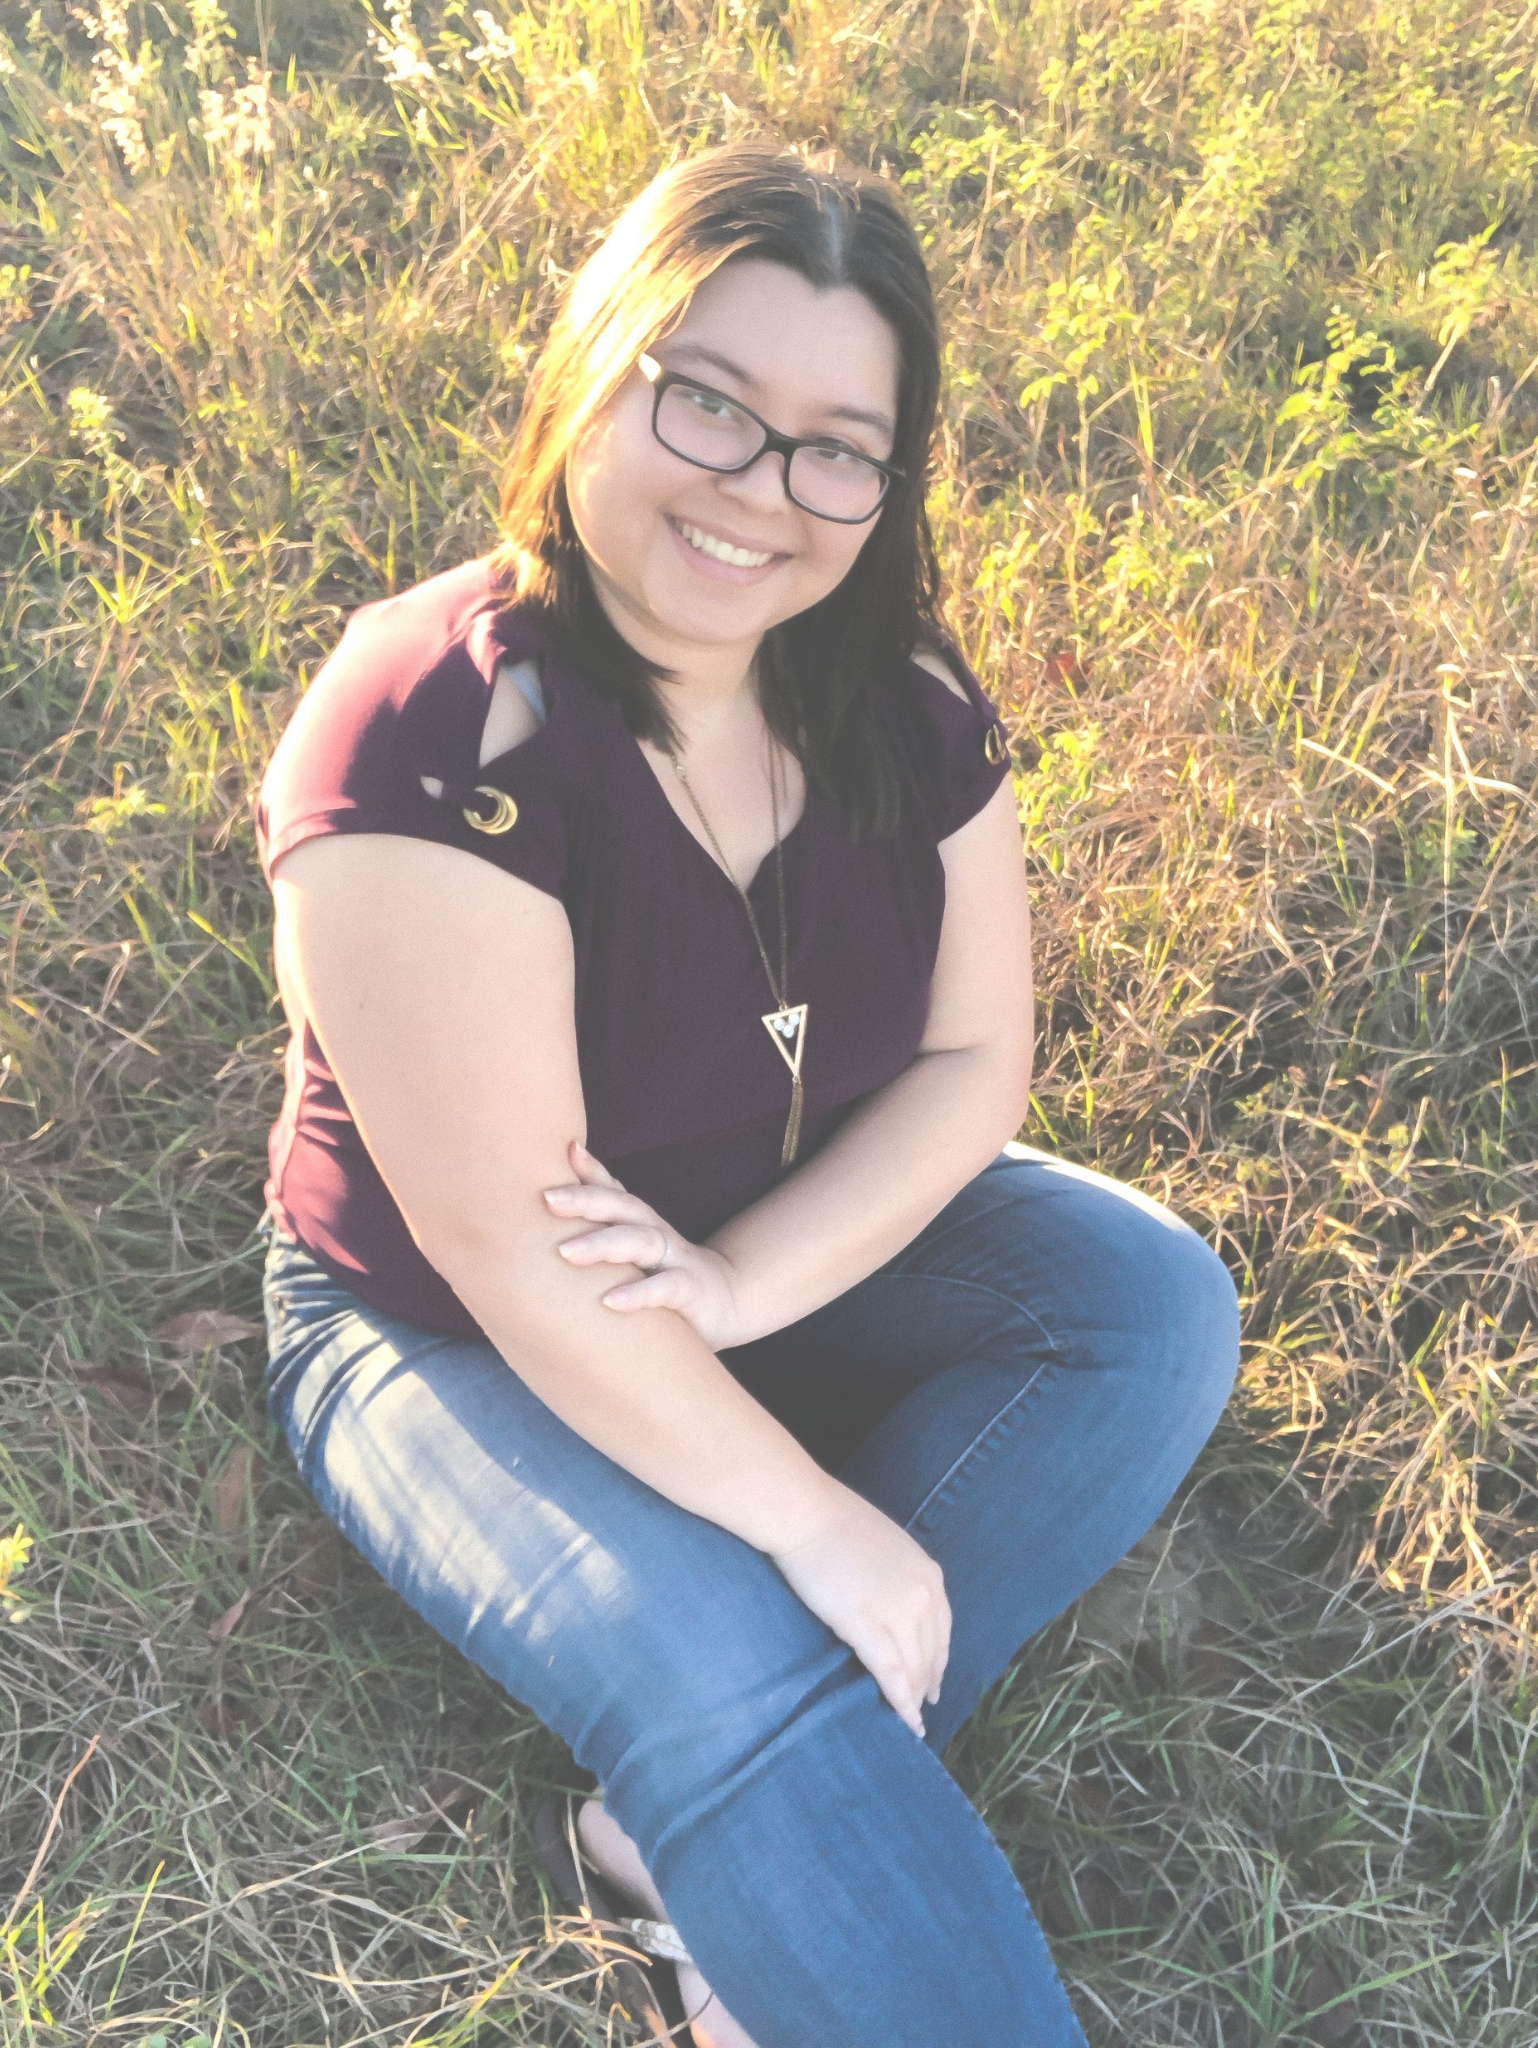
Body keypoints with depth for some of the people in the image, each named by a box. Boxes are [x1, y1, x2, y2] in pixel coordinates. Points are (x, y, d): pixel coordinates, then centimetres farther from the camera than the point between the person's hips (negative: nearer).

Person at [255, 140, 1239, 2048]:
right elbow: (507, 1245, -29)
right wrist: (808, 1513, -25)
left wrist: (739, 1279, -24)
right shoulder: (434, 738, -28)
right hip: (449, 1335, -6)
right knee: (725, 1671, -31)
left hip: (799, 1249, 7)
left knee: (1156, 1302, -12)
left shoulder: (903, 711, -9)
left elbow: (973, 1060, -7)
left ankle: (714, 1825, -15)